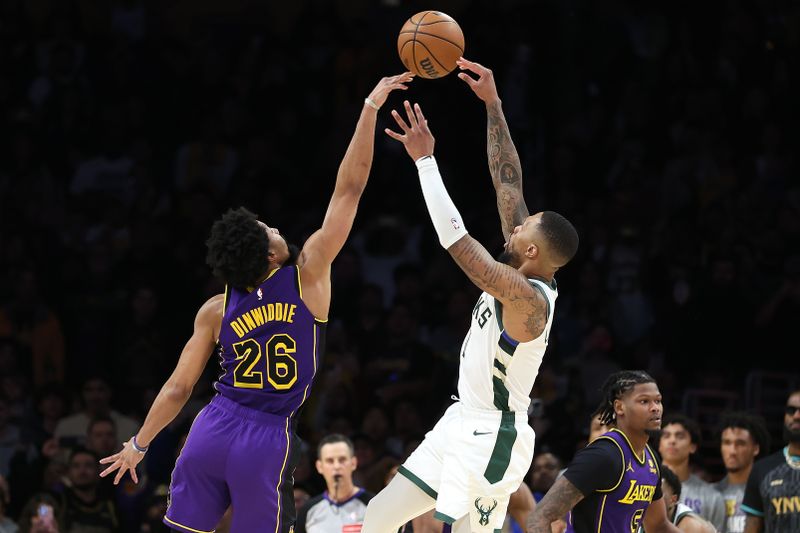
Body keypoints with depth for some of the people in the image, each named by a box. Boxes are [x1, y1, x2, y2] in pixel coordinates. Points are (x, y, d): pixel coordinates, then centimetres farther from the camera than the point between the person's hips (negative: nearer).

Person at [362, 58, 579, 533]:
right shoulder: (530, 278, 3)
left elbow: (455, 237, -28)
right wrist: (492, 104, 6)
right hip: (463, 423, 10)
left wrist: (425, 158, -24)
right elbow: (508, 182, 6)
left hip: (490, 436, -10)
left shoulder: (527, 299, -23)